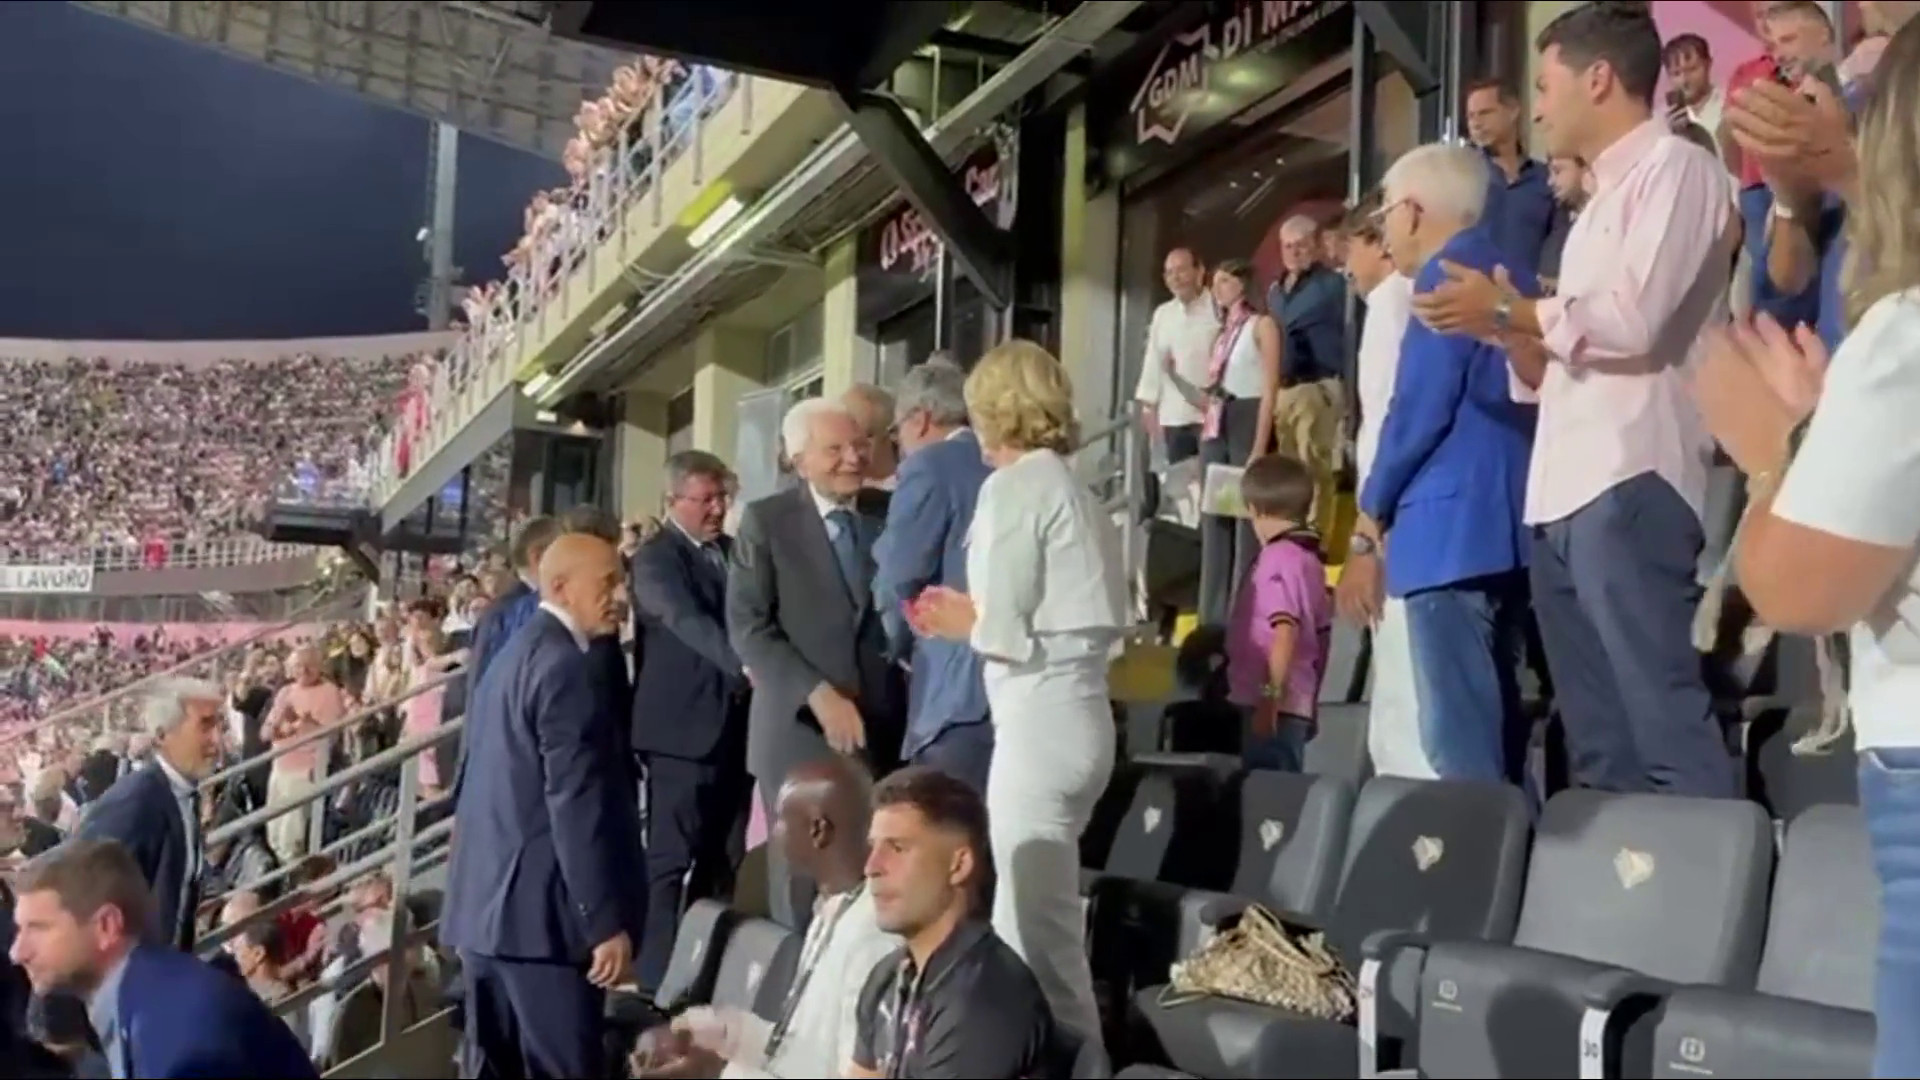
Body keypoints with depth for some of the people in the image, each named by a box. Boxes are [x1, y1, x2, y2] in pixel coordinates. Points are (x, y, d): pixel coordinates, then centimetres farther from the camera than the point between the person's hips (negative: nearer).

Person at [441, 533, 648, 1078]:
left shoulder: (512, 655, 18)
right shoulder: (563, 664, -14)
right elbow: (576, 804, -20)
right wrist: (607, 920, -19)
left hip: (486, 902, 10)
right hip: (540, 908, -10)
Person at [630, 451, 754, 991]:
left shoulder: (733, 551, 16)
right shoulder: (654, 557, -6)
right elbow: (688, 621, -22)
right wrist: (745, 664, -37)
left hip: (735, 724, 7)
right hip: (683, 727, -7)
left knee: (723, 862, 9)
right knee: (671, 859, -6)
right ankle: (657, 977, -3)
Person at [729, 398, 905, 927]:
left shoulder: (894, 514, 8)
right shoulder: (766, 521, 1)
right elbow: (747, 626, -6)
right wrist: (819, 696, -15)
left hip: (885, 728, 2)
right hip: (799, 730, -2)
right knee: (804, 882, 6)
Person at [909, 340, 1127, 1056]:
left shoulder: (1011, 488, -9)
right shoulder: (1075, 492, 16)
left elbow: (1006, 633, -16)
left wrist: (964, 623, 6)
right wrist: (980, 615, 15)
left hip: (1039, 722, -9)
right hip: (1076, 716, 9)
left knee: (1032, 930, -3)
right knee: (1043, 921, 16)